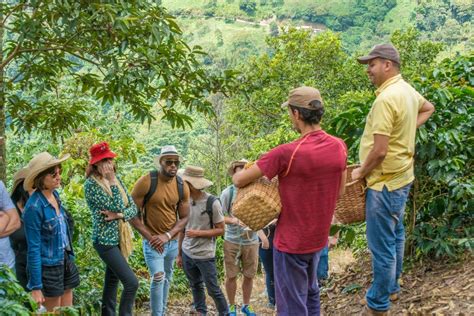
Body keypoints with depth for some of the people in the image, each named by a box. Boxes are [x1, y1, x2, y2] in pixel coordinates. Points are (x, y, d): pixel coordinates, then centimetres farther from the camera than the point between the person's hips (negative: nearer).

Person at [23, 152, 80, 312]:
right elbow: (33, 248, -18)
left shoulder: (55, 194, 2)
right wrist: (35, 286, -16)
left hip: (65, 261, 7)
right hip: (48, 266, -7)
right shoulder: (34, 207, -20)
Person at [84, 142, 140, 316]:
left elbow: (133, 208, 4)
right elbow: (116, 207, -21)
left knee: (112, 281, 15)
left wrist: (118, 215, -14)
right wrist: (112, 182, -19)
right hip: (105, 240, -7)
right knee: (131, 282, -12)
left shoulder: (116, 179, 7)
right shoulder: (91, 184, -14)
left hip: (118, 238, 7)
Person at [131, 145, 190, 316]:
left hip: (172, 241, 5)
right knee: (158, 278, -13)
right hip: (153, 240, -4)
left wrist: (167, 235, -14)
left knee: (167, 278, 16)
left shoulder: (182, 186, -3)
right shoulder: (146, 181, -16)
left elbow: (184, 217, 1)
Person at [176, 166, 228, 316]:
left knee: (213, 289, 3)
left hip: (205, 255, -5)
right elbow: (182, 228, 9)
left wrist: (198, 233, -17)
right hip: (187, 254, 5)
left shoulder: (212, 202, -13)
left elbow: (221, 230, -8)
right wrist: (179, 254, 10)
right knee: (196, 287, 16)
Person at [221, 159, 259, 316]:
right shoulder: (228, 192, -7)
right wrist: (234, 220, -25)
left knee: (249, 275, 11)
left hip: (251, 241, 2)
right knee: (231, 275, 8)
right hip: (232, 241, -2)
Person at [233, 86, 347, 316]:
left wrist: (237, 175, 6)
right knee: (310, 293, 26)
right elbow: (339, 192, 7)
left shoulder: (286, 154, -25)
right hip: (319, 238, 6)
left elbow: (239, 181, -16)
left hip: (291, 242, -6)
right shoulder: (339, 147, -7)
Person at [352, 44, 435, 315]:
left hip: (385, 182, -10)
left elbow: (379, 151, -26)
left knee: (382, 245, 0)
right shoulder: (407, 89, 6)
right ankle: (392, 286, 40)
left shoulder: (386, 99, -24)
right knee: (395, 235, 23)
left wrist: (361, 172, -10)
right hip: (402, 177, 10)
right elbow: (428, 108, 28)